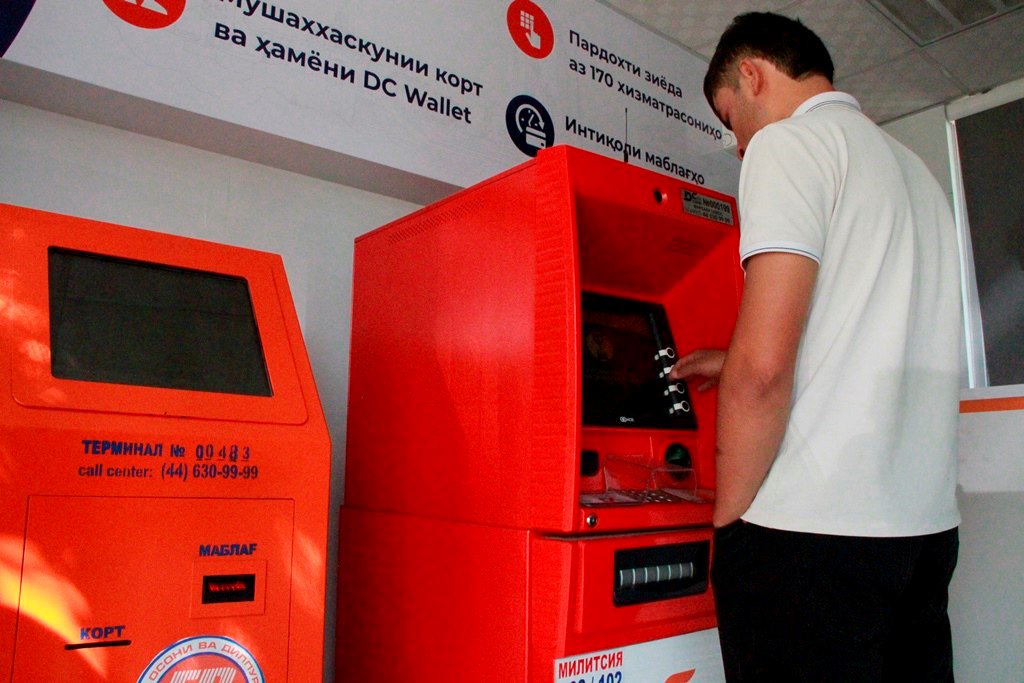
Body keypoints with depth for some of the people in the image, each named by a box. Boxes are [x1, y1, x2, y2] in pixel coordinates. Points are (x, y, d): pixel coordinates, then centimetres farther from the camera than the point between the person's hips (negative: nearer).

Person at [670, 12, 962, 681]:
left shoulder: (789, 142, -6)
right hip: (928, 526, 9)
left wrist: (729, 520, -8)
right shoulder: (915, 170, 20)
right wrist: (736, 362, 33)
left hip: (815, 529, -9)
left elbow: (763, 368, -18)